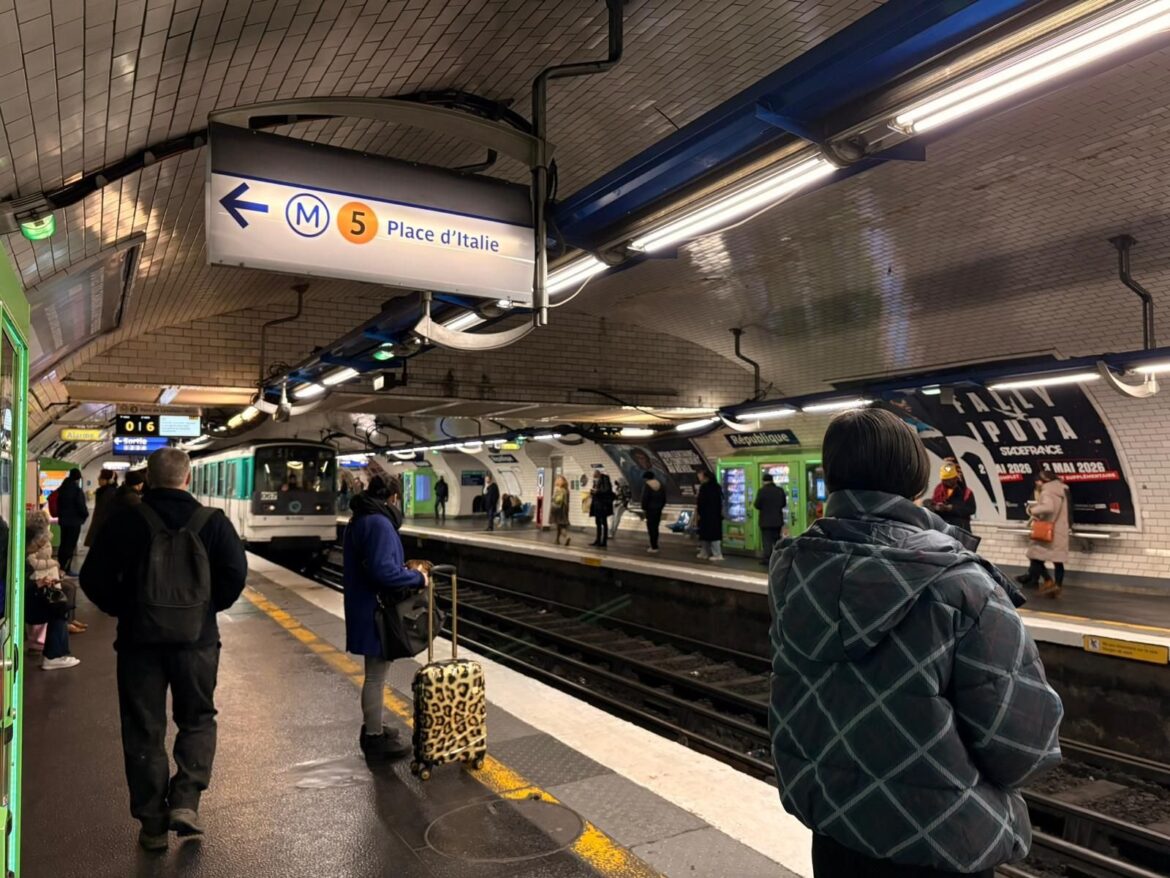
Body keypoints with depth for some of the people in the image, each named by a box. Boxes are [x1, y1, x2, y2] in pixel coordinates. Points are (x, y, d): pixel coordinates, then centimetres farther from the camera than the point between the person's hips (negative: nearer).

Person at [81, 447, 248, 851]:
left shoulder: (127, 520, -5)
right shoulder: (212, 521, -5)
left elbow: (94, 578, -5)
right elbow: (235, 573, -9)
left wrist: (121, 609, 10)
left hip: (139, 638, 0)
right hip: (197, 639, 0)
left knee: (144, 730, 12)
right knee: (197, 720, 18)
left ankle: (152, 825, 18)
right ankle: (185, 801, 3)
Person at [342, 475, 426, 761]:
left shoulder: (359, 521, 12)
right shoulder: (379, 523, -21)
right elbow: (383, 572, -28)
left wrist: (404, 568, 12)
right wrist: (417, 578, -16)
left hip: (365, 608, 10)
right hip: (376, 611, -10)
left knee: (376, 673, 22)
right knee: (376, 675, 2)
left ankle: (374, 727, 35)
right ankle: (375, 738, 15)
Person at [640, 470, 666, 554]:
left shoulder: (647, 486, -13)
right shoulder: (661, 485, 8)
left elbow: (644, 498, -16)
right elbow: (664, 498, 11)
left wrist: (644, 508, -4)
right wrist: (661, 507, 16)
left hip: (650, 509, -6)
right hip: (658, 509, 7)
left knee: (651, 527, -1)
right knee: (655, 527, 15)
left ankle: (654, 547, -1)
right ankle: (654, 545, 21)